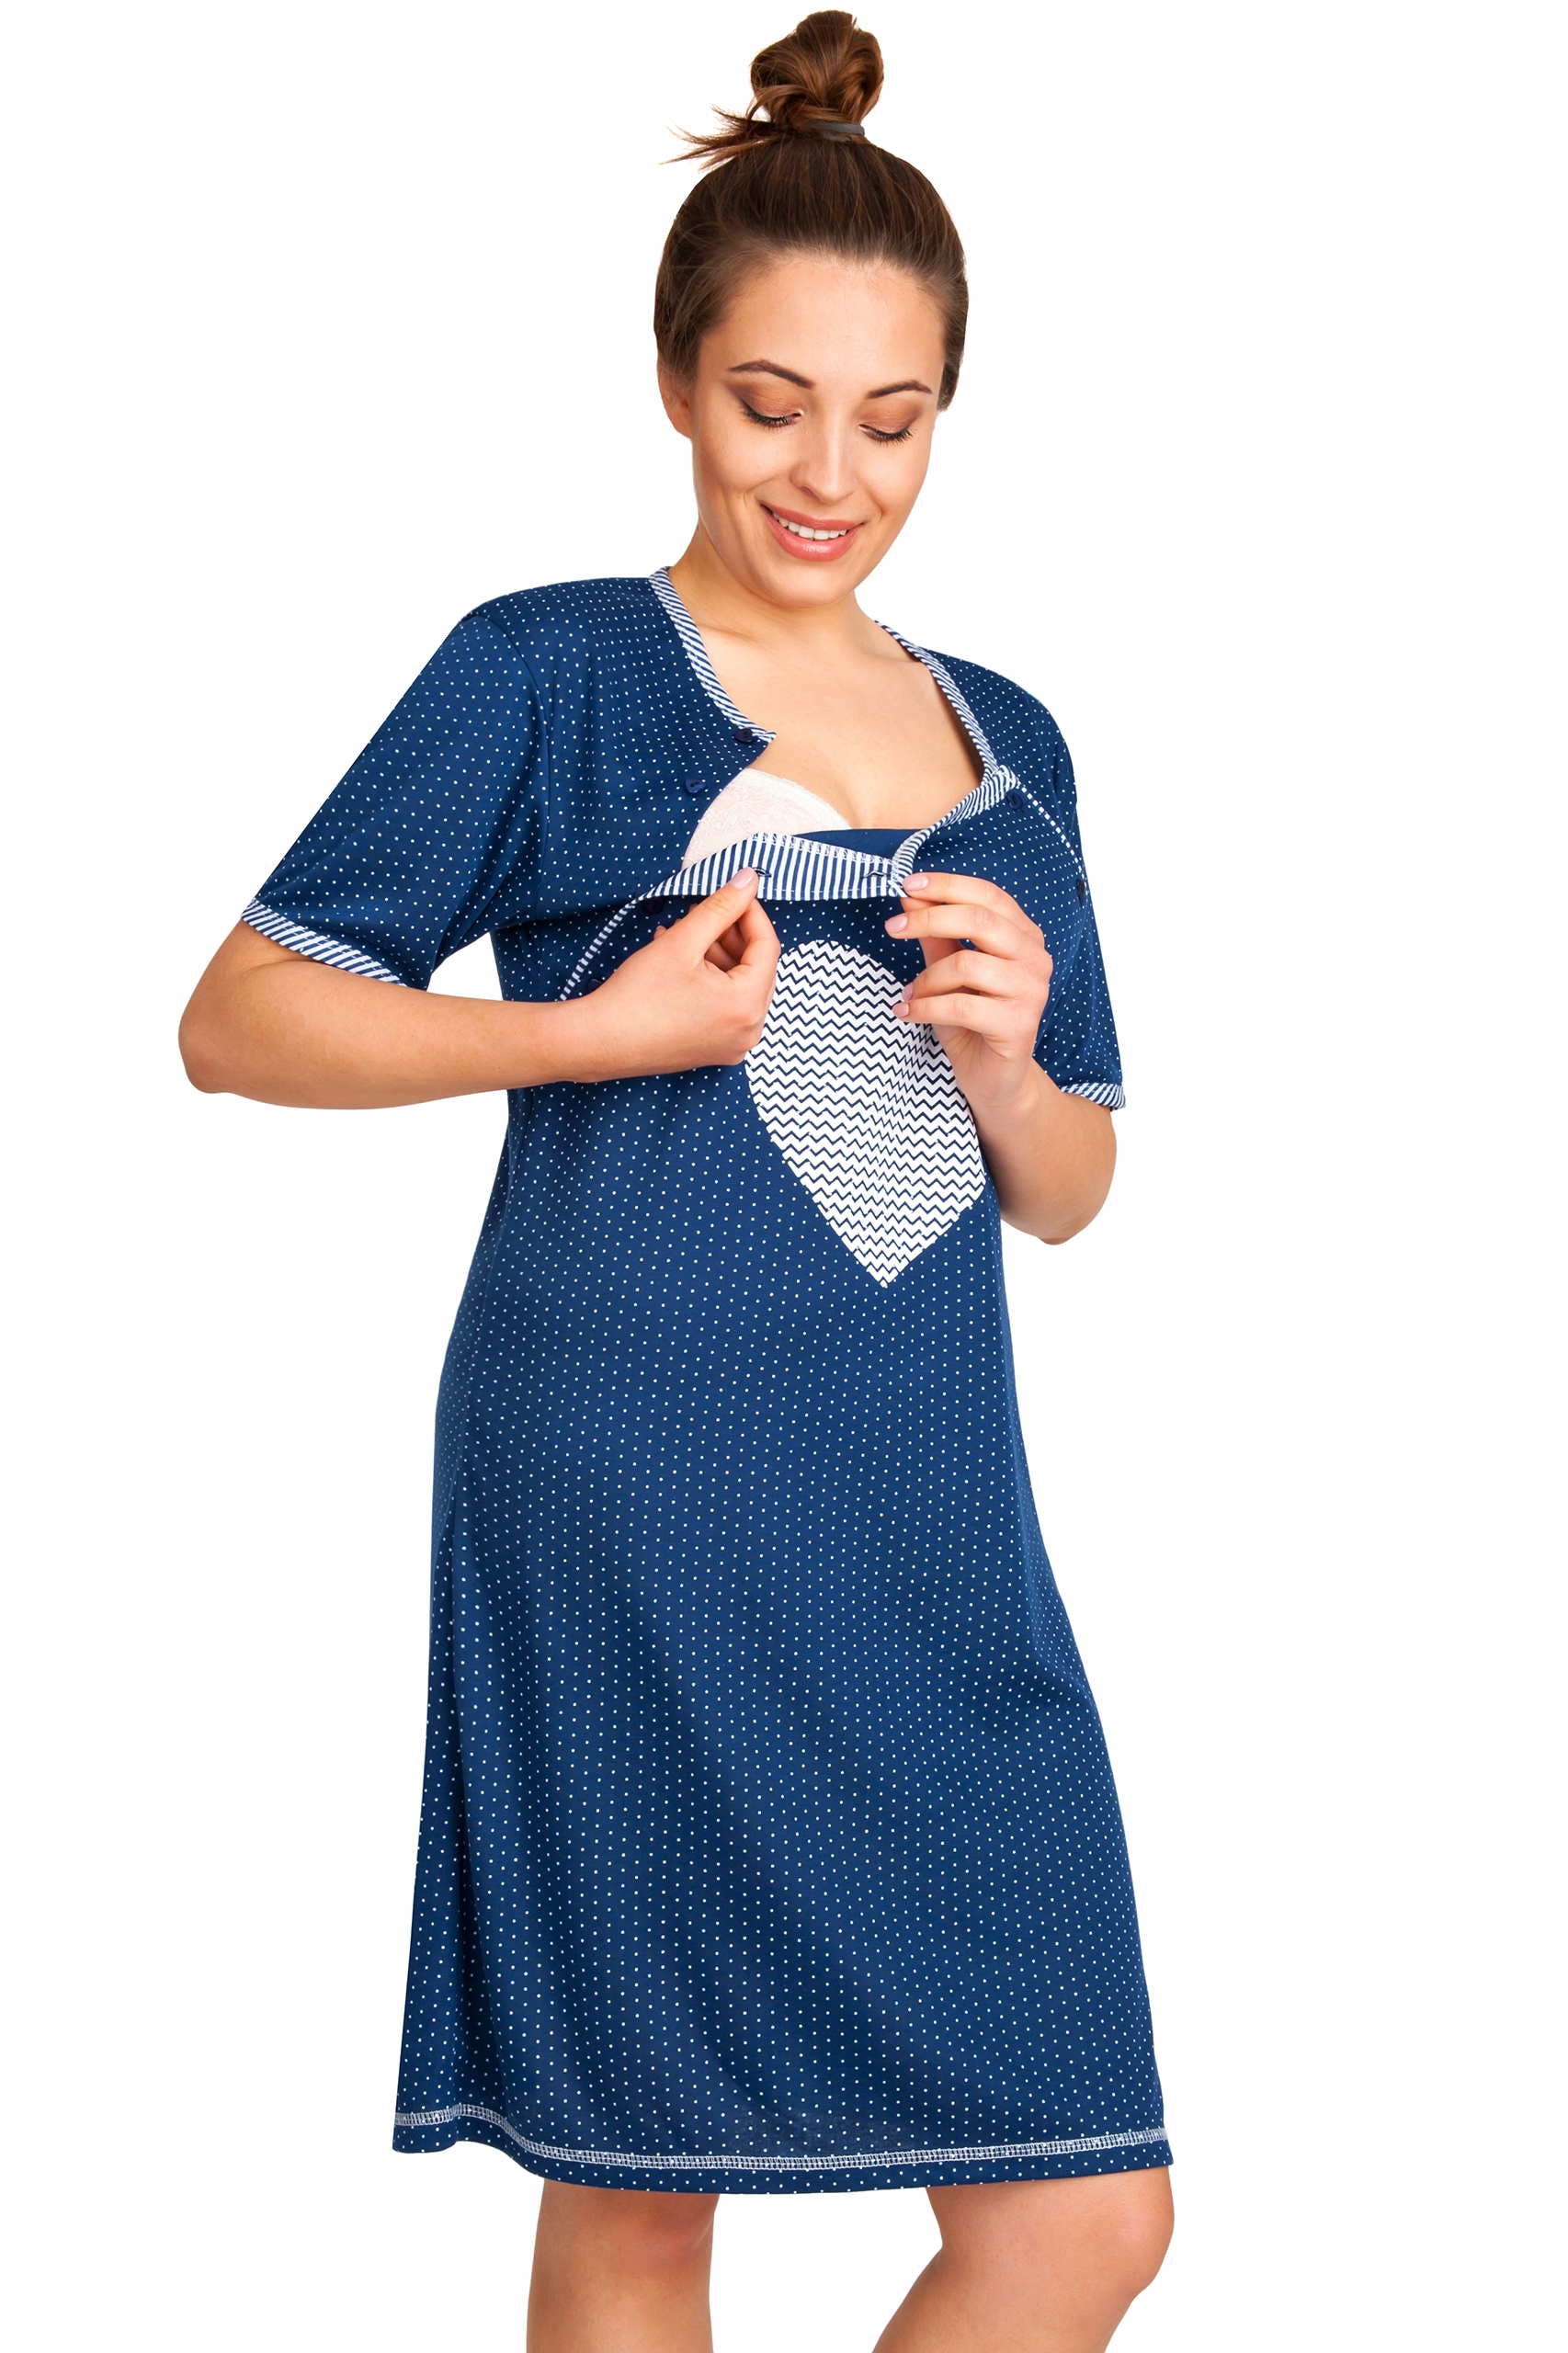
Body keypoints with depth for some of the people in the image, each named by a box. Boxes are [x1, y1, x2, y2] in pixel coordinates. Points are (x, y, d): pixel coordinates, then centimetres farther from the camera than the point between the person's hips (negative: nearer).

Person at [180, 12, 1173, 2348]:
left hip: (933, 1541, 5)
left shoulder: (1007, 742, 15)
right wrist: (598, 1030, -13)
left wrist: (1008, 1061, -3)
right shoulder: (548, 675, -1)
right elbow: (237, 1019, -2)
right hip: (635, 1528, -5)